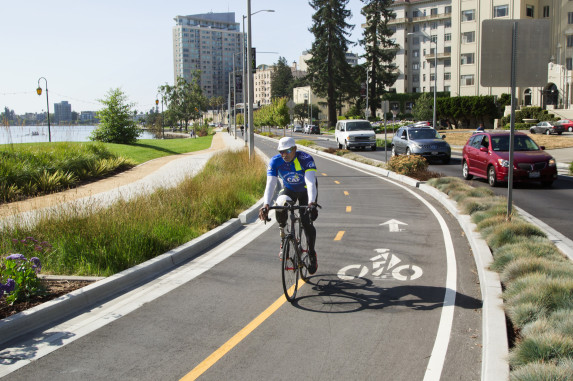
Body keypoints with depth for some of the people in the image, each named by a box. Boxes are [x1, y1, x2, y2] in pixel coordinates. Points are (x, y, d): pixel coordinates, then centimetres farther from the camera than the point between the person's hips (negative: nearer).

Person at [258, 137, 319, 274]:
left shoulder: (306, 159, -32)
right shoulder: (275, 161, -25)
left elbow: (311, 183, -42)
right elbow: (270, 184, -33)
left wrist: (311, 203, -58)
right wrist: (265, 205, -49)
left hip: (306, 191, -2)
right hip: (288, 189, 2)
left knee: (306, 222, -16)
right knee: (279, 210, -28)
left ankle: (312, 254, 4)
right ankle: (282, 227, 8)